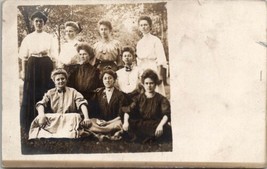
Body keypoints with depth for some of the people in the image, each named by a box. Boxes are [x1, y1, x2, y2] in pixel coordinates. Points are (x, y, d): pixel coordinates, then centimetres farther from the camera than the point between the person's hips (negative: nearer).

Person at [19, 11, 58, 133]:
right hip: (32, 67, 0)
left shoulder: (49, 38, 8)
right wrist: (23, 71, -1)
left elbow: (54, 56, 7)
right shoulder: (28, 38, 9)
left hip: (46, 67, 0)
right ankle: (28, 124, 9)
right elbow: (24, 57, 6)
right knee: (30, 95, -1)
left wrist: (46, 54, -11)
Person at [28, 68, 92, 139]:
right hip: (53, 121, 1)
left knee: (76, 116, -33)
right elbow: (41, 104, 0)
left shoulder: (72, 92, 12)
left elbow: (82, 103, -2)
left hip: (70, 120, -1)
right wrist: (41, 115, -23)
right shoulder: (50, 93, 16)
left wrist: (86, 118, -21)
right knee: (39, 119, -27)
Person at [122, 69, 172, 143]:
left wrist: (160, 125, -36)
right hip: (141, 125, 2)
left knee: (167, 130, -33)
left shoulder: (161, 99, -1)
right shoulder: (139, 98, 7)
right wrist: (126, 121, -25)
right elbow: (128, 111, -4)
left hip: (155, 126, -2)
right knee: (129, 124, -27)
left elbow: (166, 114, -17)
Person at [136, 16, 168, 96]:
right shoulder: (139, 43, 14)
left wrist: (159, 75, -14)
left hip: (153, 70, -5)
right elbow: (138, 60, 15)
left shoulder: (155, 40, -3)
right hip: (142, 71, 5)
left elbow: (161, 60, -7)